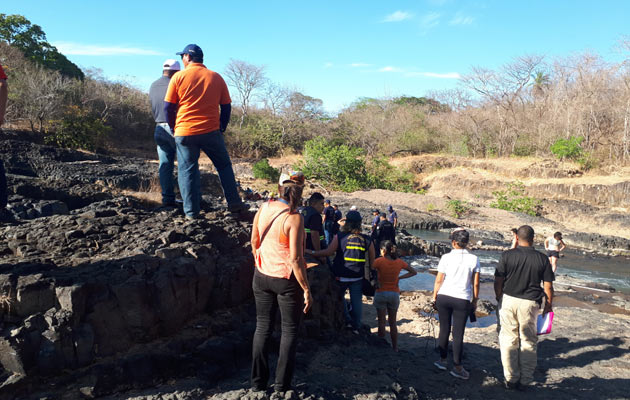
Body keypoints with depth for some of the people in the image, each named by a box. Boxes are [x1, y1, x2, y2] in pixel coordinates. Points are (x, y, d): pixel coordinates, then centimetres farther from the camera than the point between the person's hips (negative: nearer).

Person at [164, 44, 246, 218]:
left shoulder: (179, 76, 0)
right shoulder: (216, 77, 7)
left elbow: (168, 107, 0)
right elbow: (226, 107, 7)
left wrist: (174, 127, 13)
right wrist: (222, 128, 16)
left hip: (184, 133, -1)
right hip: (211, 131, 1)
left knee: (187, 170, 6)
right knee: (224, 166, 14)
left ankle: (191, 211, 6)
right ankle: (234, 203, 13)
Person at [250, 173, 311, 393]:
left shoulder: (263, 209, -2)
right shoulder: (294, 218, -20)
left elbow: (254, 243, 8)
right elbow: (295, 259, -22)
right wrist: (306, 290, -14)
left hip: (262, 276, 5)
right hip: (287, 279, -5)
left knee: (263, 328, 17)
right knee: (289, 331, 11)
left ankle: (258, 383, 24)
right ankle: (281, 386, 16)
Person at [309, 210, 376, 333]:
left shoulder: (339, 237, -9)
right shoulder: (367, 240, 0)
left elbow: (328, 252, -11)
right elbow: (372, 261, 6)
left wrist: (312, 253, -2)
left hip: (341, 276, -2)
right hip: (358, 277, 2)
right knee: (356, 301, 10)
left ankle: (347, 320, 13)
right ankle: (356, 327, 14)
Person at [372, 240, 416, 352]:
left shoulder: (379, 261, -12)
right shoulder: (399, 262, -2)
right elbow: (413, 272, 8)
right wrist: (399, 277, 3)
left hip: (381, 293, -3)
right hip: (394, 294, 3)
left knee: (381, 321, 6)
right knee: (393, 322, 14)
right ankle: (395, 348, 19)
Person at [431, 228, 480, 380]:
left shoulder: (446, 257, -6)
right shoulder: (473, 259, -4)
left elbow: (439, 280, -2)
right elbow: (475, 284, -1)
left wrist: (435, 295, 11)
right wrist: (475, 300, 12)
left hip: (444, 297, 1)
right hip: (463, 299, 0)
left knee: (444, 329, 14)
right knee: (458, 334, 5)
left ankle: (443, 360, 25)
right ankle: (457, 367, 10)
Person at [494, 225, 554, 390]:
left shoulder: (507, 255, -5)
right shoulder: (542, 259, -3)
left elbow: (498, 281, -4)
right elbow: (548, 287, 0)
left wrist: (499, 298, 11)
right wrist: (548, 305, 13)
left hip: (508, 300, 0)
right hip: (530, 303, 1)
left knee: (509, 340, 9)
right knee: (528, 341, 13)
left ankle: (511, 379, 14)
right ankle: (525, 380, 19)